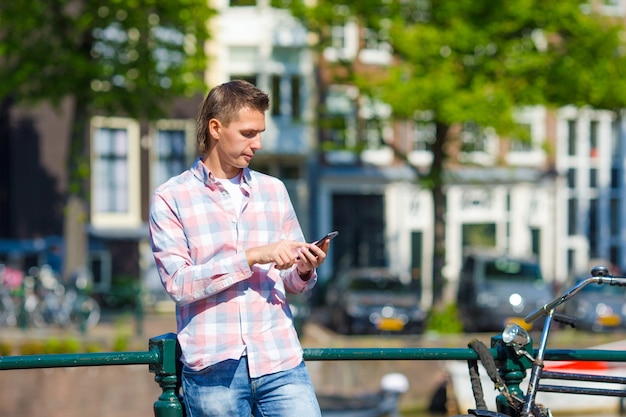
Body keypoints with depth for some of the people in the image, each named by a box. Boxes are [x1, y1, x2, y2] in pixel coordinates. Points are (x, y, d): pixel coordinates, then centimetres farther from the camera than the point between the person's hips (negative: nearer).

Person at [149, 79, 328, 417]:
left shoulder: (274, 191, 15)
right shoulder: (170, 198, 2)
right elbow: (177, 283, -10)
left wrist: (304, 270, -6)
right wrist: (252, 257, -16)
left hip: (280, 364, 3)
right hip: (213, 372, -3)